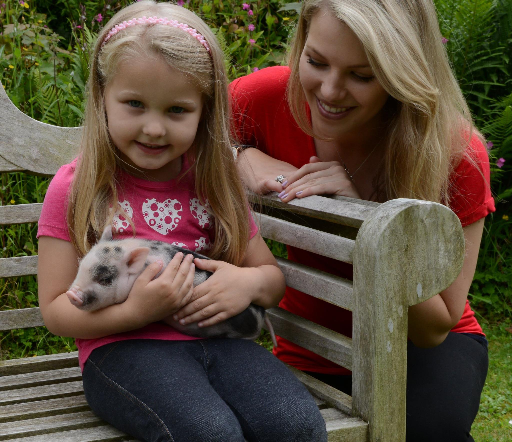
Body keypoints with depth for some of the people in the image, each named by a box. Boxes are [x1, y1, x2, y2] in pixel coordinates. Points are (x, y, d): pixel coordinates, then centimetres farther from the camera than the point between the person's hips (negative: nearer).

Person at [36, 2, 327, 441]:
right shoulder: (75, 188, 2)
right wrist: (135, 311, -18)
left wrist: (251, 282, -6)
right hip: (123, 347, -3)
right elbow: (55, 310, 0)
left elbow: (273, 275, 20)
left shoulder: (214, 184, 13)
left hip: (216, 339, 4)